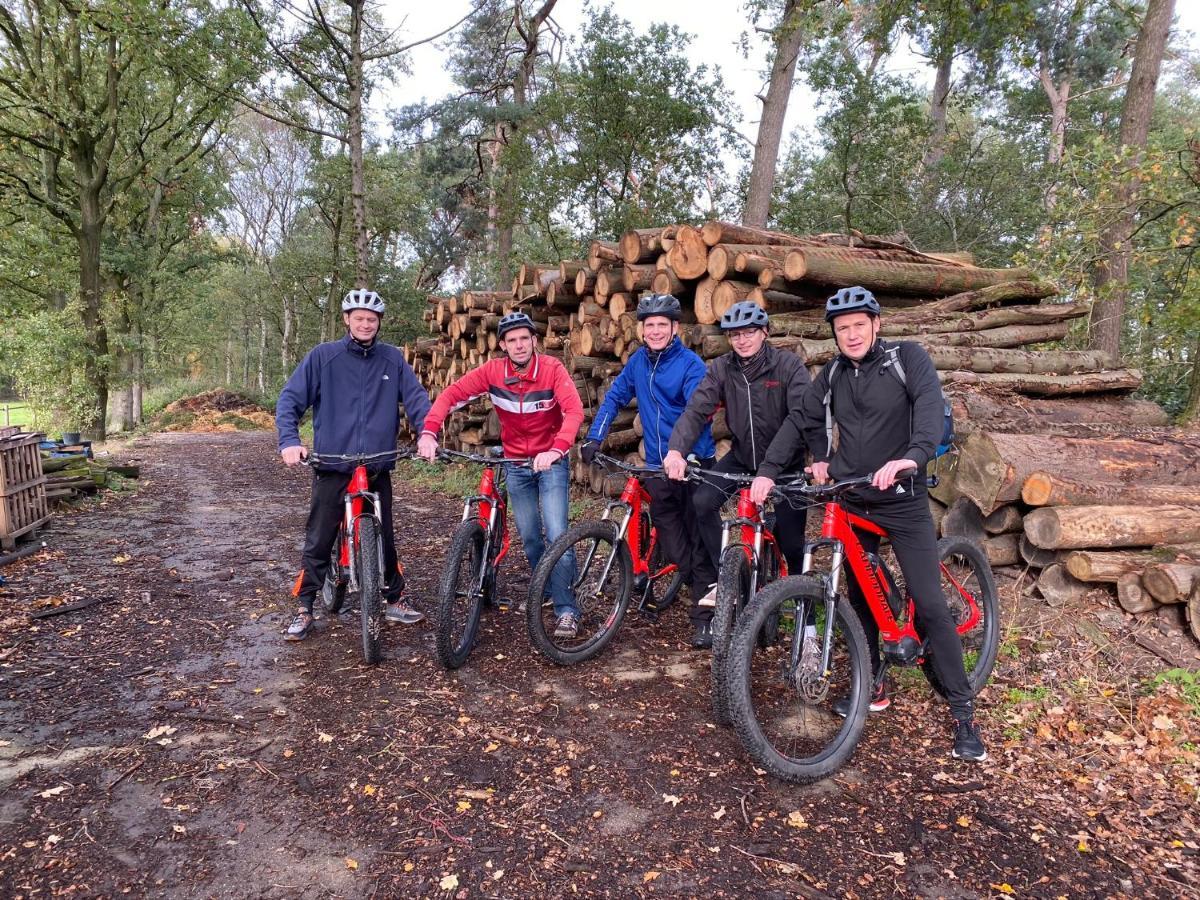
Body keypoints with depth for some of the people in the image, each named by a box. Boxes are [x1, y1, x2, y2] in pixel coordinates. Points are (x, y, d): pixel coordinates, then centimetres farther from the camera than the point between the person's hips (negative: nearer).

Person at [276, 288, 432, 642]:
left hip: (379, 468, 2)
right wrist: (290, 440, -16)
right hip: (332, 467, -1)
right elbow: (289, 399, -2)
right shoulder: (322, 356, 0)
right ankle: (304, 610, 18)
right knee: (318, 542, 5)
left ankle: (395, 600, 28)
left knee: (384, 538, 13)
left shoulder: (392, 359, 4)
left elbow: (416, 398, 0)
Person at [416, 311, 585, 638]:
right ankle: (545, 591, 35)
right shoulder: (492, 371, -10)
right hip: (515, 464, 3)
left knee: (557, 535, -12)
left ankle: (566, 611, -2)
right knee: (530, 537, 12)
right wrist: (428, 432, -30)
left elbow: (574, 409, -29)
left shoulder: (552, 368, -17)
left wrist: (557, 449, -45)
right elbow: (451, 395, -15)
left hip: (550, 461, -3)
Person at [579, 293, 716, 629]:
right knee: (668, 530, 8)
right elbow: (614, 398, 13)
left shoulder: (690, 363, -10)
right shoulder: (638, 361, 8)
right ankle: (697, 583, 26)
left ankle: (704, 613, 6)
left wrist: (681, 450, -37)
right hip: (657, 463, 5)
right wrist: (594, 438, 2)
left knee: (699, 538, -2)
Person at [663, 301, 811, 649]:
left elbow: (800, 418, -29)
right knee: (703, 501, -21)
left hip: (785, 462, -3)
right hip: (742, 456, 3)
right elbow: (696, 409, -18)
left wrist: (769, 471, -41)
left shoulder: (789, 365, -17)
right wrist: (676, 449, -39)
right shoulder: (722, 368, -7)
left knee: (791, 539, -10)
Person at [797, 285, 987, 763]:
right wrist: (822, 459, 10)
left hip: (903, 501, -4)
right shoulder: (832, 374, 6)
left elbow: (932, 409, -24)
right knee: (859, 597, 12)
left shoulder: (908, 358, -7)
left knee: (930, 604, -6)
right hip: (852, 501, 5)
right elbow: (808, 419, 24)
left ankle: (964, 710, 6)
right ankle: (872, 682, 29)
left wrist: (912, 456, -41)